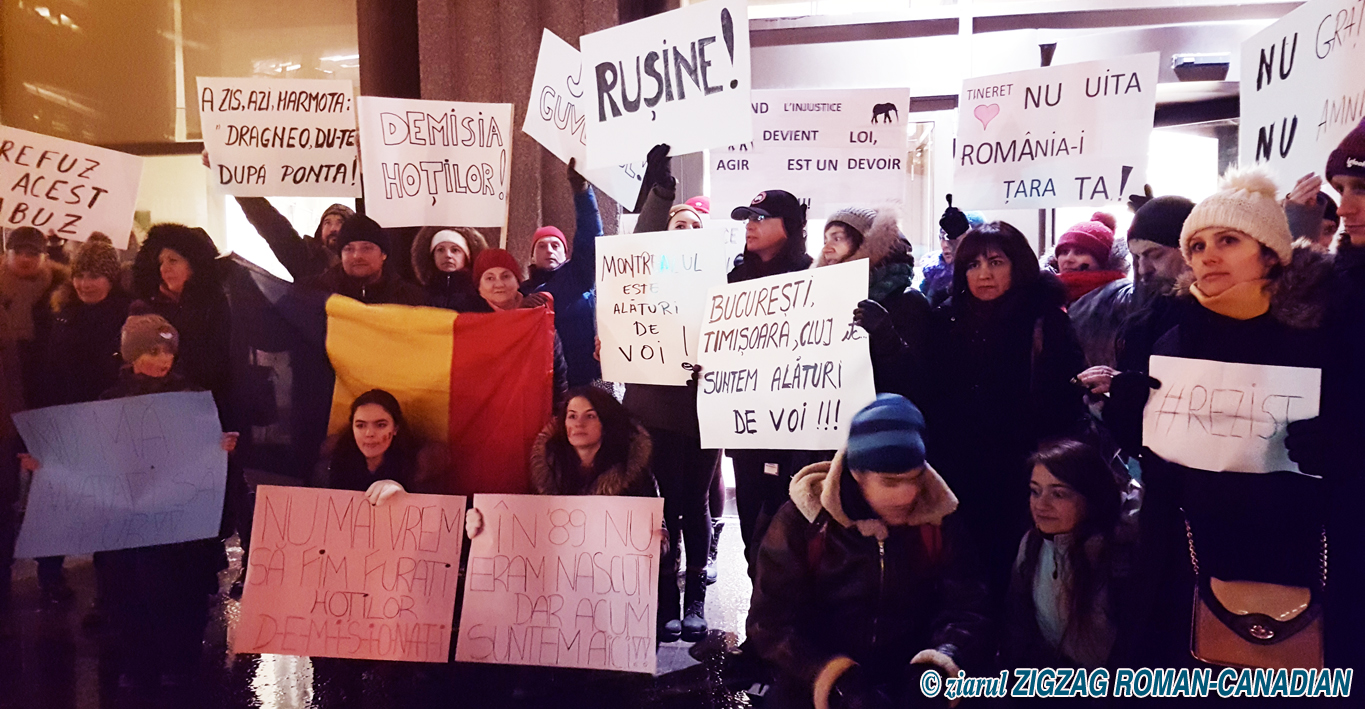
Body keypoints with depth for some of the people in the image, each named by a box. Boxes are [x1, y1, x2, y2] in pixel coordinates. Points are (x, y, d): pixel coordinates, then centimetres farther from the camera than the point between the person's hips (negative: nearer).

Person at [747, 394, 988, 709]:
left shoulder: (937, 519, -1)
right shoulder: (803, 519, -9)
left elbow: (966, 608, -2)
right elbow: (771, 620, -11)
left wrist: (940, 665, -23)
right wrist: (842, 680, -23)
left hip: (911, 683, 2)